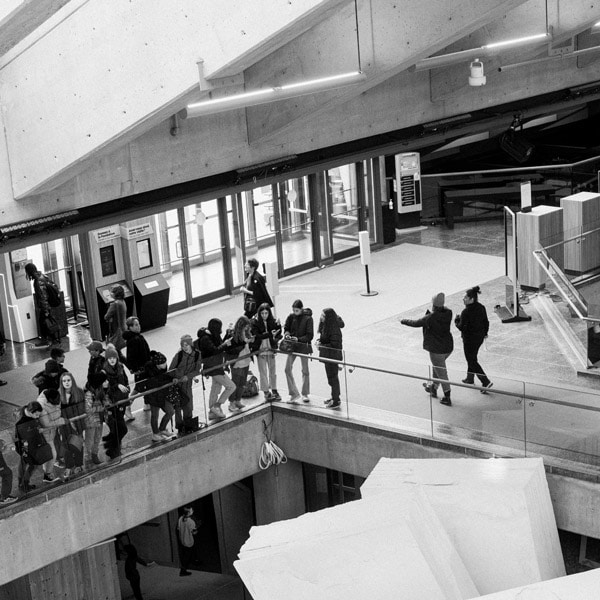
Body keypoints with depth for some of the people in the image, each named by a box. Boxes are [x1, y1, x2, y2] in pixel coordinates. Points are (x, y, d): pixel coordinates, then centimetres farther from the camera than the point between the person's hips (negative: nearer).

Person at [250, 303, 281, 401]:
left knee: (272, 371, 10)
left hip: (271, 349, 3)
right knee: (263, 372, 4)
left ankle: (274, 390, 23)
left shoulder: (273, 321, -1)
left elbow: (278, 334, -2)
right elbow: (257, 336, -18)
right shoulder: (255, 322, -9)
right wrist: (270, 334, -25)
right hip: (260, 350, -3)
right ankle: (266, 392, 12)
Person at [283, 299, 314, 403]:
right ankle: (294, 393, 4)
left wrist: (298, 339, -25)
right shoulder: (291, 317, -4)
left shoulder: (308, 318, -13)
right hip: (292, 346, 3)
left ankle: (305, 394, 24)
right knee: (287, 369, -4)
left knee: (305, 371, 9)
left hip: (303, 346, -3)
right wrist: (287, 334, -14)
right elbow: (286, 328, 8)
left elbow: (310, 336, -13)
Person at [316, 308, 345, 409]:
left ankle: (336, 401, 8)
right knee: (332, 377, 20)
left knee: (333, 377, -1)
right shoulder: (324, 326, 5)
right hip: (327, 356, 9)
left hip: (333, 356, -9)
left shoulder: (334, 329, -23)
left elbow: (334, 345, -25)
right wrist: (319, 341, 1)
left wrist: (321, 346, -22)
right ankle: (335, 397, 33)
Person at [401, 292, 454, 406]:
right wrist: (430, 312, 4)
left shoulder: (431, 317, -22)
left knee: (441, 373, 2)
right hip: (448, 347, 7)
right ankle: (433, 387, 45)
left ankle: (447, 398, 7)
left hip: (436, 349, -7)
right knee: (438, 367, 29)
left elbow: (416, 323, -8)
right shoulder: (448, 313, -6)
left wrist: (404, 321, 8)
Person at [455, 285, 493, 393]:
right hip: (480, 337, 8)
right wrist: (485, 333, 22)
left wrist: (457, 320, -4)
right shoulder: (481, 308, -3)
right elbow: (486, 322, 7)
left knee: (472, 361, 4)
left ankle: (486, 382, -3)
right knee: (472, 358, 26)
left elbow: (461, 327, -22)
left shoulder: (466, 312, -26)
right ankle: (470, 378, 41)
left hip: (469, 339, -8)